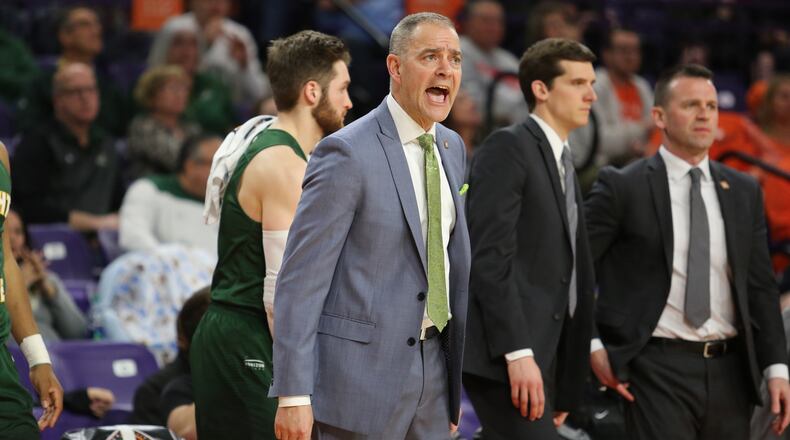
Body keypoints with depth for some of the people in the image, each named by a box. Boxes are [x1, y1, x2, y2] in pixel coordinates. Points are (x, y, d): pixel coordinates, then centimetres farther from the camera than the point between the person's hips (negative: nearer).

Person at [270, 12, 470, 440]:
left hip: (433, 367, 7)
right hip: (363, 370, -7)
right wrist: (293, 395, -18)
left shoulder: (452, 148, 11)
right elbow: (300, 278, -14)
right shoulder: (347, 152, -12)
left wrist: (458, 377, 18)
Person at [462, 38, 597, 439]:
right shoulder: (507, 148, -6)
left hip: (537, 359, 9)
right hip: (504, 357, -9)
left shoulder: (563, 165, 22)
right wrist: (517, 353, -22)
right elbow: (489, 258, -15)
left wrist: (566, 387, 17)